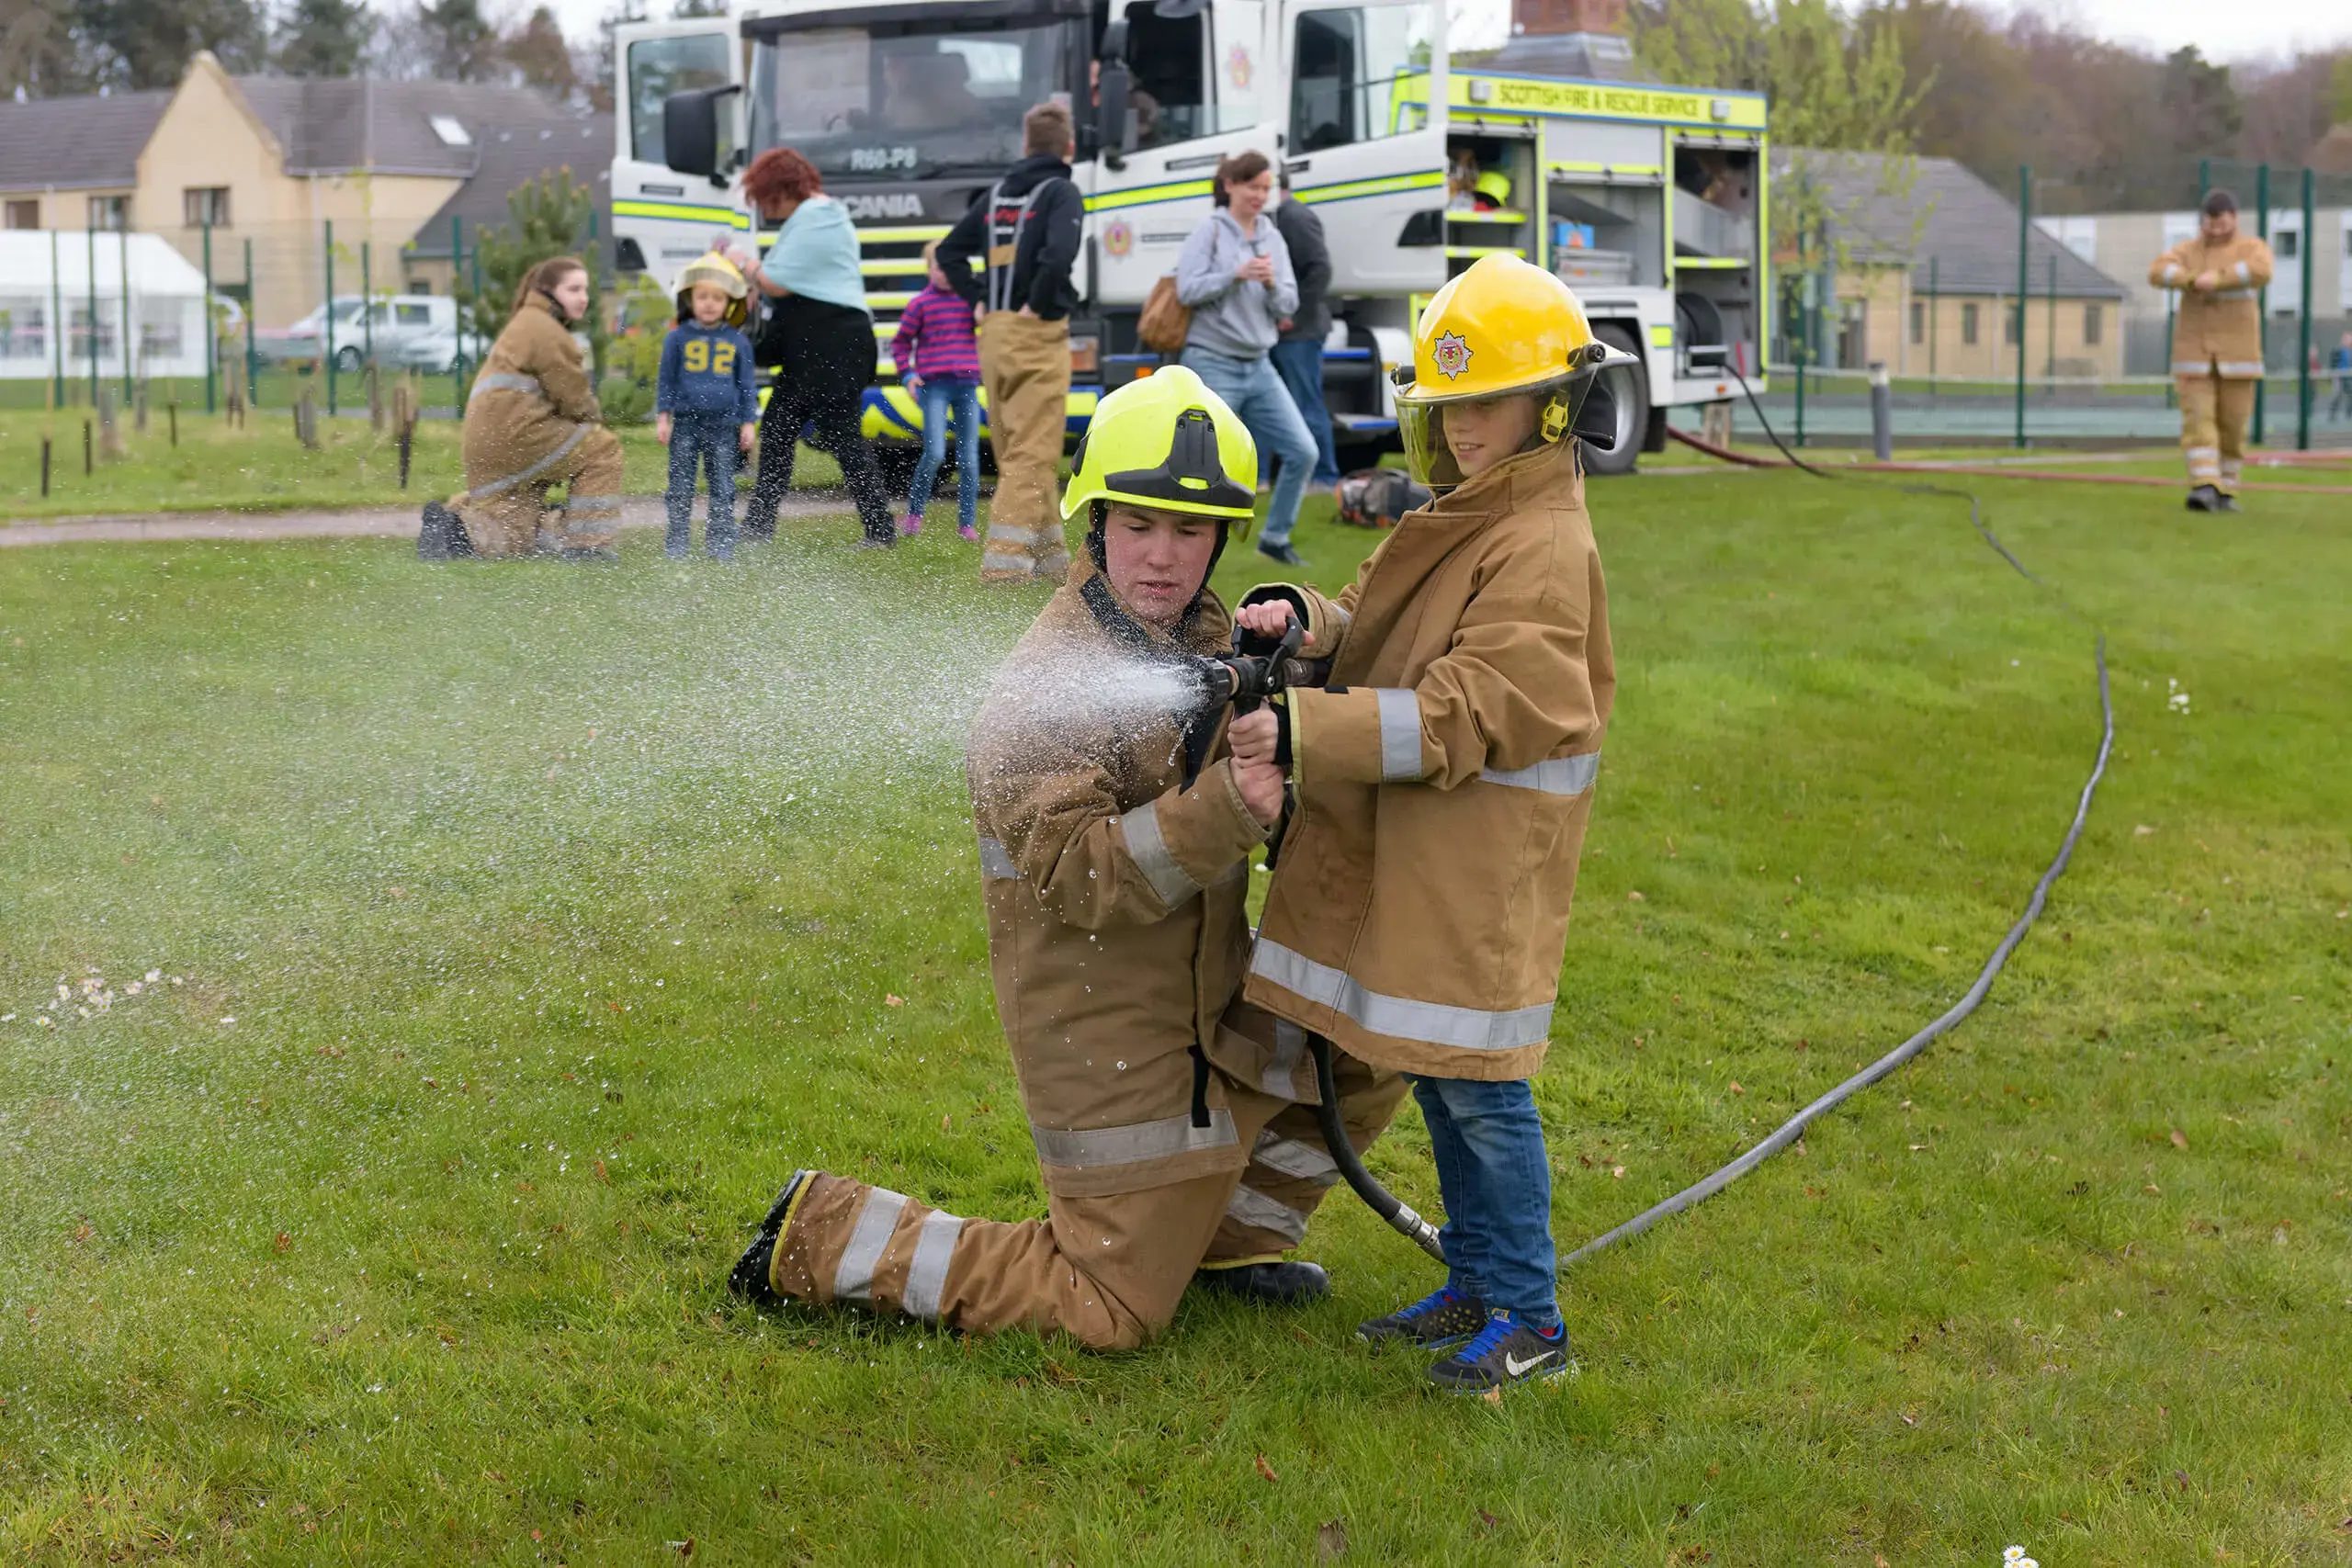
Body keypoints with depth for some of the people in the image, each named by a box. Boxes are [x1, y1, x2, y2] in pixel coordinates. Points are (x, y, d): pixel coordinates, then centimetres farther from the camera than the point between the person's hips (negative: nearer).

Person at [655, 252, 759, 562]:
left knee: (723, 488, 3)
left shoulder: (738, 341, 5)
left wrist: (748, 422, 7)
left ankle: (721, 542, 10)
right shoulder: (678, 338, 3)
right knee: (681, 487, 3)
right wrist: (662, 417, 1)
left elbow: (747, 384, 11)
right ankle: (677, 542, 9)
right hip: (686, 422, -1)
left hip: (723, 424, 1)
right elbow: (666, 380, 7)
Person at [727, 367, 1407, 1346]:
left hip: (1210, 1002, 8)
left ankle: (1227, 1233, 24)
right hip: (1109, 1038, -8)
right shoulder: (1045, 689, -22)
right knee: (1114, 1316, -3)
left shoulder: (1209, 639, 4)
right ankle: (829, 1238, 7)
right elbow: (1078, 879, -29)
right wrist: (1226, 807, -41)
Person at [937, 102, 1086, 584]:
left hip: (993, 334, 7)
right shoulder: (1061, 193, -7)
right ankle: (1004, 561, -14)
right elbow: (1058, 255, -24)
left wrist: (977, 301, 14)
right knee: (1031, 454, -7)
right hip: (1038, 334, -7)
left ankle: (1049, 558, 23)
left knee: (1015, 453, 14)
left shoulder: (997, 194, 14)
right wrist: (1038, 305, -12)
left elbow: (949, 251, 18)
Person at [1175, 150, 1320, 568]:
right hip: (1213, 365, -6)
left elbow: (1289, 305, 8)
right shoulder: (1210, 231, -5)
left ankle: (1275, 536, 17)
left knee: (1303, 452, 2)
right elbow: (1187, 289, -14)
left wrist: (1272, 284, -12)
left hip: (1259, 366, 6)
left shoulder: (1272, 237, 10)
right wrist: (1236, 274, -22)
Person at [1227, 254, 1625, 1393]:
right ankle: (1475, 1283, 28)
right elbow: (1376, 629, 15)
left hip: (1484, 861, -9)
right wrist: (1297, 616, -7)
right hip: (1409, 851, 9)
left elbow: (1461, 716, -24)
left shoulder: (1544, 549, -17)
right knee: (1431, 1069, 16)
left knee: (1477, 1081, -4)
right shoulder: (1461, 519, 14)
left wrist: (1302, 734, -29)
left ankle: (1528, 1319, 8)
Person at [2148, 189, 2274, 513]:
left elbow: (2260, 271, -25)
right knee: (2198, 420, -12)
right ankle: (2204, 489, -20)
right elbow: (2158, 271, -15)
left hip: (2237, 354, -1)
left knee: (2232, 424, 3)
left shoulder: (2253, 248, -1)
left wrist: (2216, 279, -31)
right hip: (2194, 354, 1)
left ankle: (2224, 491, 17)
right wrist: (2196, 280, -29)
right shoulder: (2186, 251, 5)